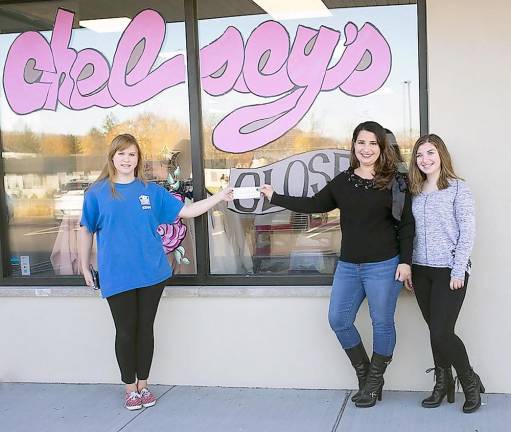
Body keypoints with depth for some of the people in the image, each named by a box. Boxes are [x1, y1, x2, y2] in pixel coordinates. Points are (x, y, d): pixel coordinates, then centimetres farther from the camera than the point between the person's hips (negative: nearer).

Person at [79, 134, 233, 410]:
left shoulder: (151, 190, 4)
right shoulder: (97, 192, -1)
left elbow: (185, 211, 4)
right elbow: (86, 230, 6)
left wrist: (219, 197, -3)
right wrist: (85, 267, 7)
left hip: (151, 273, 2)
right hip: (116, 276, -2)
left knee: (145, 329, 11)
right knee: (125, 332, 6)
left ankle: (143, 384, 27)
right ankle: (130, 387, 24)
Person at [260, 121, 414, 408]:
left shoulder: (394, 182, -6)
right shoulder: (343, 181, 6)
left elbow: (406, 225, -4)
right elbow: (313, 205, 15)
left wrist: (405, 261, -10)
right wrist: (275, 197, 17)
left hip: (383, 266, -5)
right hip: (348, 266, 5)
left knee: (382, 323, 5)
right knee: (338, 320, 7)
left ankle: (374, 383, 25)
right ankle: (366, 377, 26)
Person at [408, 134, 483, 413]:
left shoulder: (457, 188, -4)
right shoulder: (415, 192, 10)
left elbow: (468, 232, -8)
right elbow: (410, 232, 12)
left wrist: (458, 271, -13)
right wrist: (408, 267, 6)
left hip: (449, 271, -5)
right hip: (421, 271, 5)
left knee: (441, 334, -9)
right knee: (436, 332, 10)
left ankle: (470, 381, 13)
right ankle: (443, 384, 23)